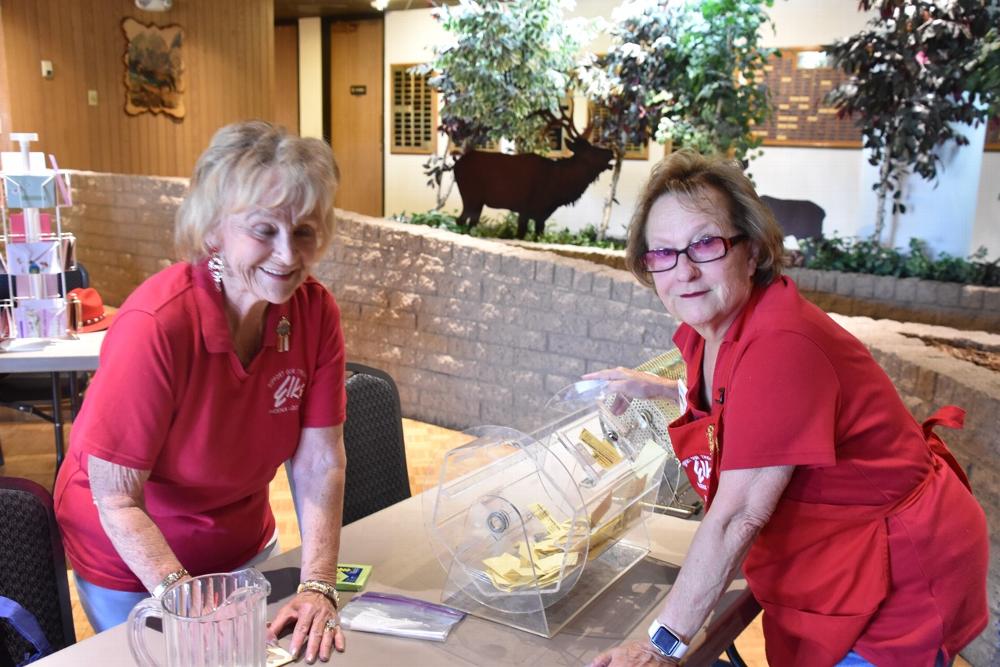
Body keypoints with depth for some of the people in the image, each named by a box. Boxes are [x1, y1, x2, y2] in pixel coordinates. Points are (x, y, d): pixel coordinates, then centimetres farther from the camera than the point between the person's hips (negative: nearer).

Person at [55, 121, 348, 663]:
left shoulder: (315, 311, -18)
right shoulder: (157, 324, -32)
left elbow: (321, 462, -16)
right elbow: (117, 500, -26)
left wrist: (317, 586, -24)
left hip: (244, 546, 5)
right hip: (134, 558, -4)